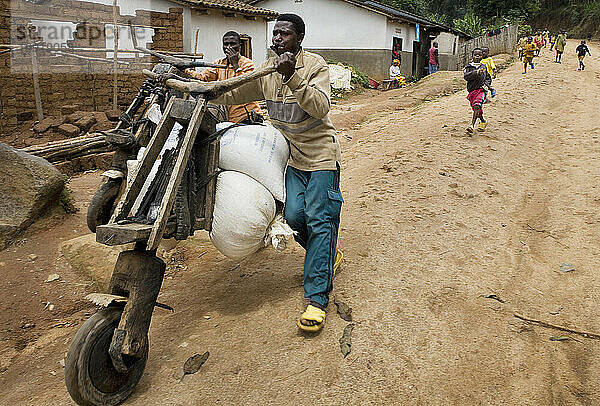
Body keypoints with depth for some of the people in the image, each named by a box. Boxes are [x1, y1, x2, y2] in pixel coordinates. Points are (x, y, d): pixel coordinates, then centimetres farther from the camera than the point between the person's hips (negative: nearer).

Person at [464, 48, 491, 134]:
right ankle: (483, 122, 39)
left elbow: (488, 78, 24)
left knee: (477, 106, -24)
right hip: (472, 90, 2)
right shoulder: (469, 67, 6)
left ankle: (472, 125, -33)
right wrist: (476, 73, -25)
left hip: (481, 89, -2)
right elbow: (466, 76, -13)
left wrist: (486, 84, 4)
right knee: (476, 109, 13)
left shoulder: (484, 67, 12)